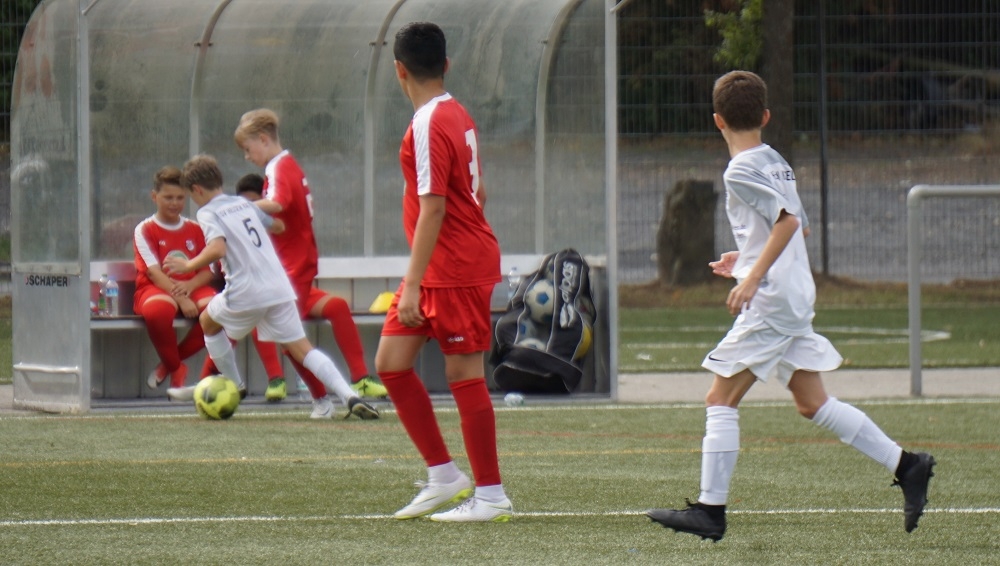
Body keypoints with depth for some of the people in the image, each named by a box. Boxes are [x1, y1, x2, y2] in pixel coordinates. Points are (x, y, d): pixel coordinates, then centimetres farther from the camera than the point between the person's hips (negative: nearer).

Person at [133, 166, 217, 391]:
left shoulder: (195, 229, 15)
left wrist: (189, 286, -17)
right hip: (155, 290, -4)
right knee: (158, 310, -43)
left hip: (192, 288, 4)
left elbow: (208, 270, 7)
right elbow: (153, 272, -11)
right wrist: (180, 299, -25)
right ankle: (176, 369, -14)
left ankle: (171, 362, -9)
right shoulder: (145, 230, 1)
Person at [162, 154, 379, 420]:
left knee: (208, 321, 26)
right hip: (279, 288, 5)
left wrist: (188, 266, -7)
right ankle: (349, 396, -17)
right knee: (301, 348, 3)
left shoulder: (208, 213, -2)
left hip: (245, 293, -5)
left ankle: (235, 387, 28)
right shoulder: (244, 204, 18)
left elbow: (217, 249, -20)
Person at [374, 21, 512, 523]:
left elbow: (432, 209, -23)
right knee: (391, 363, 9)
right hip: (440, 270, 10)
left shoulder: (429, 125, -18)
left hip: (455, 270, -10)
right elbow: (477, 194, 20)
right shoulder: (455, 115, 12)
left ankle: (490, 496, 4)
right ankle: (444, 478, 14)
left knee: (463, 373, -3)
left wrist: (413, 284, -23)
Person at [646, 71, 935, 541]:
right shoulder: (775, 162, 15)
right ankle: (907, 467, 9)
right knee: (812, 403, 12)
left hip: (770, 303, -9)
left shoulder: (741, 171, -12)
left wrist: (751, 279, -24)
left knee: (720, 400, -5)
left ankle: (710, 510, -7)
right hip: (797, 298, 9)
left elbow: (788, 221, -22)